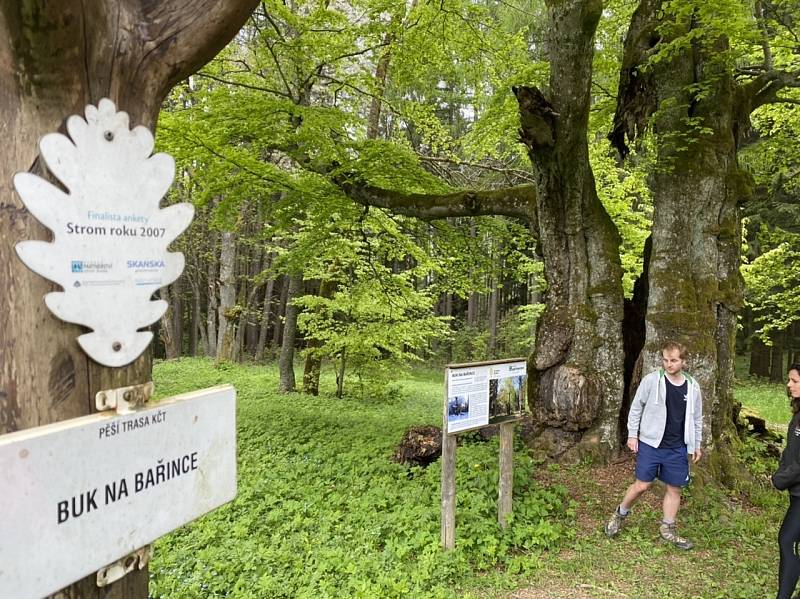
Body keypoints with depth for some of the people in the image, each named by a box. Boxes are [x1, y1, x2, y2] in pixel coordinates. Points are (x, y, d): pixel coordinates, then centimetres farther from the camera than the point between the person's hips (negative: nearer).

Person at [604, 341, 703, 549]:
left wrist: (697, 444, 14)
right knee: (642, 484, -1)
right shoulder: (651, 380, -10)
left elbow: (696, 418, 12)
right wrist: (632, 435, -4)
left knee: (674, 488, 9)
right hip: (651, 443, -3)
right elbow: (636, 408, -2)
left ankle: (668, 529, 25)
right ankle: (620, 513, 23)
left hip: (678, 448, 3)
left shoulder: (692, 387, 0)